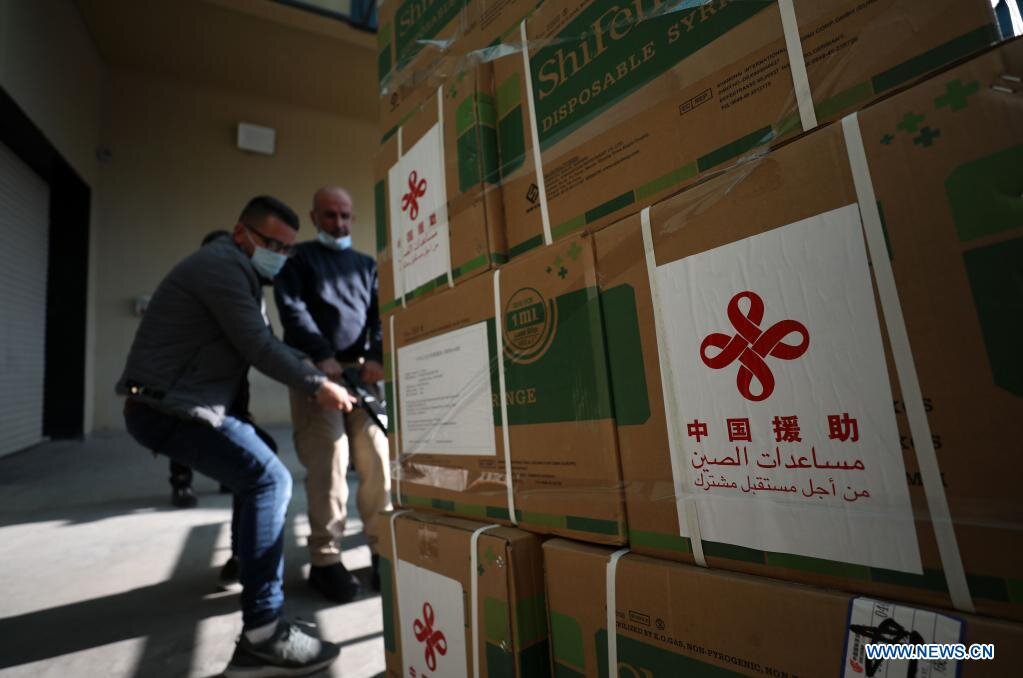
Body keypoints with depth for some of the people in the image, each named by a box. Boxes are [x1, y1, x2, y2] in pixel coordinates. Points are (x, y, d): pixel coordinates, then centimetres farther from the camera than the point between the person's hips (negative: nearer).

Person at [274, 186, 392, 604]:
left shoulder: (367, 265, 21)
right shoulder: (299, 259, 12)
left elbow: (382, 315, 8)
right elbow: (292, 310, -4)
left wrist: (376, 357, -11)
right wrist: (322, 356, -19)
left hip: (363, 371, 3)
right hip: (316, 371, -3)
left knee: (378, 461, 0)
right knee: (327, 466, -6)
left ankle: (382, 550, 12)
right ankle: (325, 560, 5)